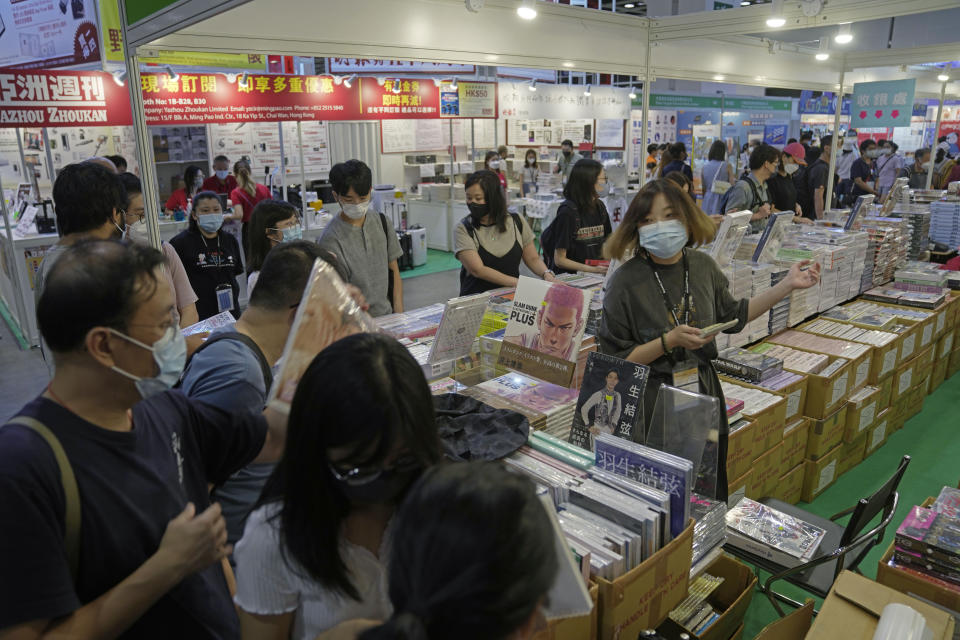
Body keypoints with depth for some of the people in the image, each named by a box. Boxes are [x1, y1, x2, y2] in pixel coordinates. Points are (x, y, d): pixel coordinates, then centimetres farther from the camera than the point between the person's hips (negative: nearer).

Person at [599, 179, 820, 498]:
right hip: (652, 403, -5)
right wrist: (669, 341, -24)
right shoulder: (626, 281, -17)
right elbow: (614, 360, -16)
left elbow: (733, 317, 14)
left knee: (711, 494, 22)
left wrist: (787, 285, 13)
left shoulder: (703, 266, -1)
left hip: (704, 398, 5)